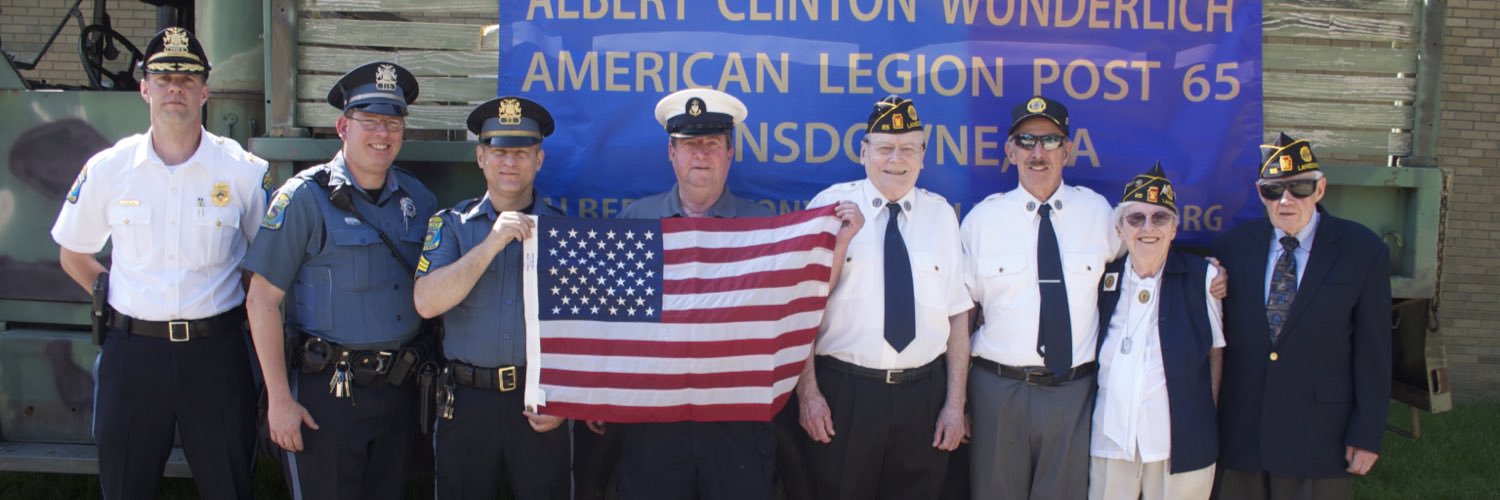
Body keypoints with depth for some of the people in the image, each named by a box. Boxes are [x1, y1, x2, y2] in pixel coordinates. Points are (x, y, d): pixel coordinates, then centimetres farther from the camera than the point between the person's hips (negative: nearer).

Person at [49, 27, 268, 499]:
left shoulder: (244, 171, -3)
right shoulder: (107, 169, 2)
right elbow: (73, 256, 15)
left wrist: (239, 312, 3)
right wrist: (116, 302, 8)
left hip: (215, 349, -1)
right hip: (131, 349, 2)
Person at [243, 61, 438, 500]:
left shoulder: (418, 199, 6)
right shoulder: (306, 196, -9)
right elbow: (262, 301, -9)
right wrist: (279, 398, -12)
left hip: (397, 390, 5)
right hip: (325, 391, -5)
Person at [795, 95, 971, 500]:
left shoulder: (941, 214, 7)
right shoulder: (830, 206, -2)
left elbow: (958, 313, 6)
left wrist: (955, 403, 2)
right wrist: (807, 390, -8)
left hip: (924, 394, 3)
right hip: (843, 392, -2)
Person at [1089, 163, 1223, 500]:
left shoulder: (1202, 277, -3)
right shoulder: (1104, 277, 4)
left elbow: (1215, 352, 5)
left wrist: (1204, 417, 4)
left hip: (1179, 441, -2)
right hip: (1110, 435, 2)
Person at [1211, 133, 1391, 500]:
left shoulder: (1364, 252, -4)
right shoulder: (1232, 247, 2)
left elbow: (1373, 352, -3)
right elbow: (1216, 338, 6)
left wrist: (1367, 435, -4)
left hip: (1319, 437, -2)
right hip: (1238, 432, 2)